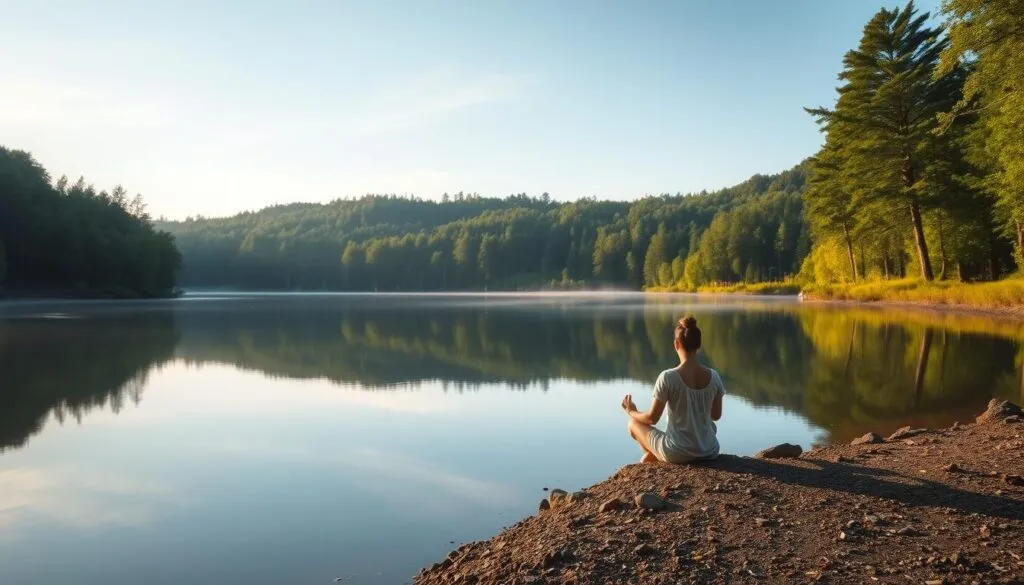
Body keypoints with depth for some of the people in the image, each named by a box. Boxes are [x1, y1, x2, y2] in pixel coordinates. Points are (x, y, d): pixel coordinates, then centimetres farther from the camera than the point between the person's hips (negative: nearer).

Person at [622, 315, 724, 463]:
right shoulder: (714, 376, -6)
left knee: (634, 423, 18)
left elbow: (652, 418, -11)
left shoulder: (667, 377, -19)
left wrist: (632, 411, 10)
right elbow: (716, 415, 7)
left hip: (677, 454, -4)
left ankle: (652, 456, 44)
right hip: (709, 451, 4)